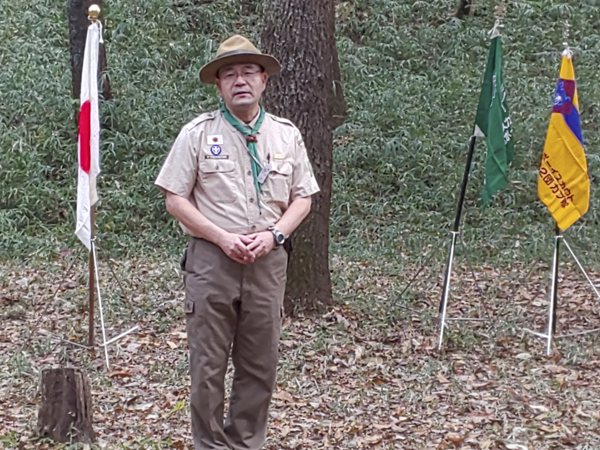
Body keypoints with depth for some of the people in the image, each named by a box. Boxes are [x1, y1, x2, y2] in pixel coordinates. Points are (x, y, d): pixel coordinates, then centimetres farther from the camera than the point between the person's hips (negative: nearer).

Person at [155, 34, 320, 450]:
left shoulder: (286, 134, 9)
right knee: (208, 364, 0)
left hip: (268, 261, 3)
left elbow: (302, 198, 12)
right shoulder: (198, 133, 0)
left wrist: (273, 234, -6)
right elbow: (176, 199, -1)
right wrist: (223, 237, -12)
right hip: (211, 260, -2)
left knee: (260, 364, 7)